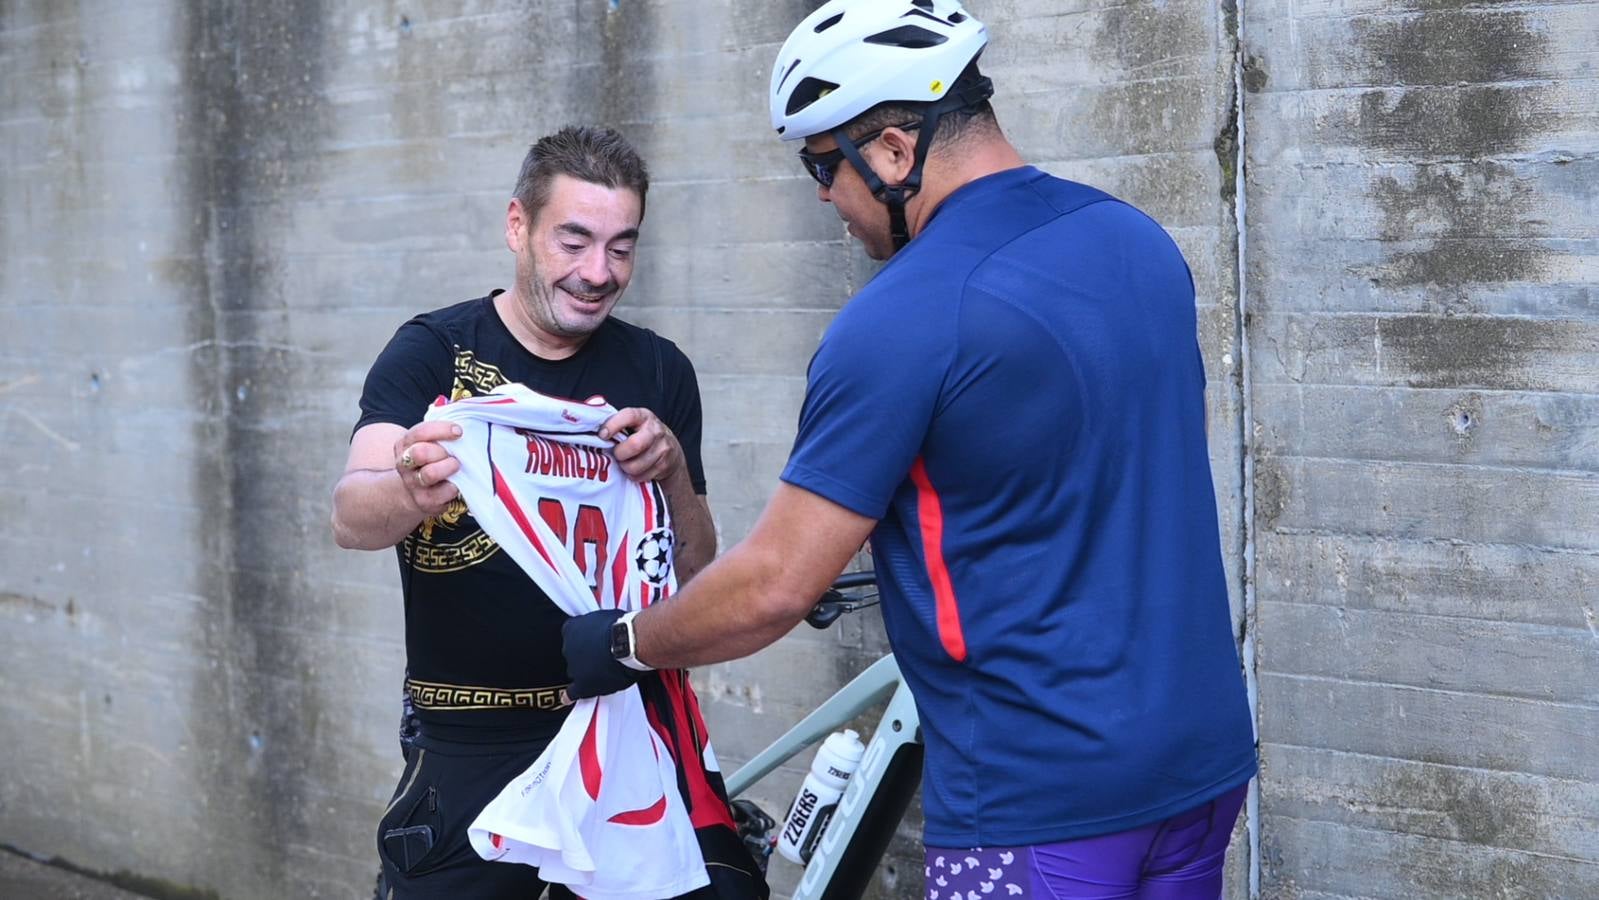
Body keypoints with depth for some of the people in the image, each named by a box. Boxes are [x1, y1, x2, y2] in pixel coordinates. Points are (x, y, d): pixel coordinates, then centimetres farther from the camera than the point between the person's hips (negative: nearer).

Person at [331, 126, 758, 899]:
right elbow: (351, 517, -20)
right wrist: (412, 492, -43)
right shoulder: (432, 352, -6)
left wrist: (672, 472, -18)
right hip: (468, 749, -2)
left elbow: (692, 574, 2)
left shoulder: (658, 371, 2)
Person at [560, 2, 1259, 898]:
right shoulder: (1141, 241, 5)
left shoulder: (902, 322, -18)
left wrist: (622, 644, 3)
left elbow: (774, 587, -15)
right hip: (1205, 756, 8)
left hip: (1046, 794, -8)